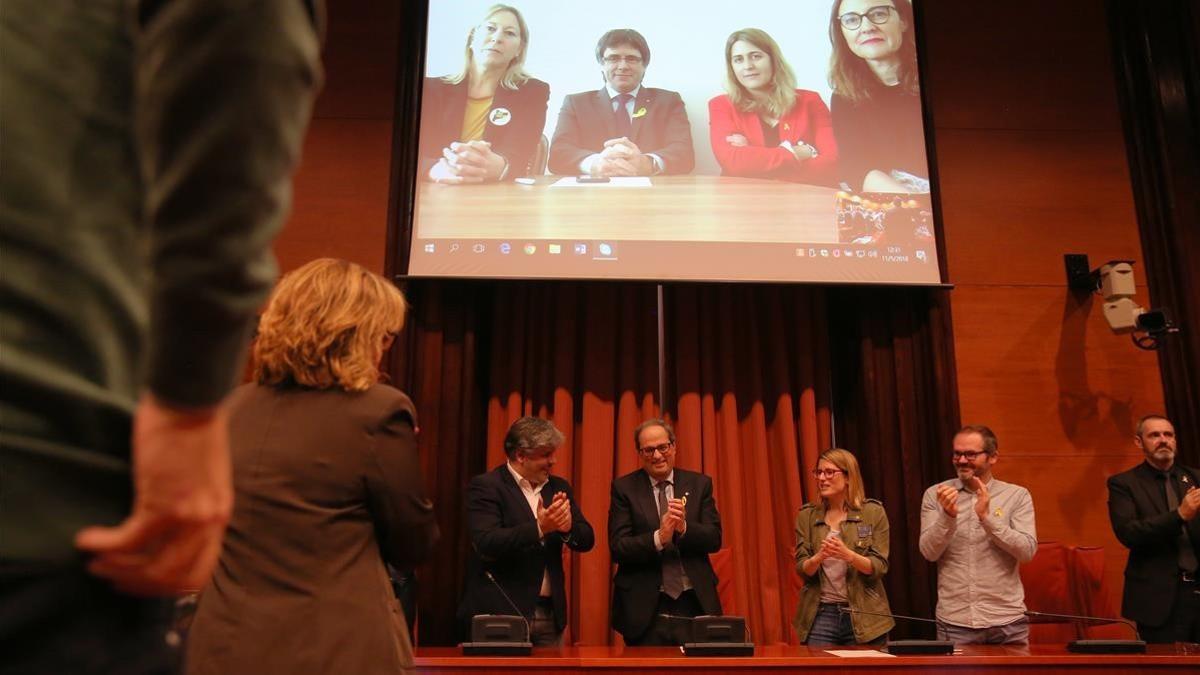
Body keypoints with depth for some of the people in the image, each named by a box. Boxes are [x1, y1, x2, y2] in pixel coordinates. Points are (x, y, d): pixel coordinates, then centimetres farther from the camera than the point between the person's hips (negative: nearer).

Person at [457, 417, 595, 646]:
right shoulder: (485, 486, -7)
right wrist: (539, 528, -28)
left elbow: (587, 540, 8)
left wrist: (568, 527, -14)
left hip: (551, 612, 5)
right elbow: (486, 544, -19)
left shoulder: (558, 487, 11)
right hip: (501, 612, -5)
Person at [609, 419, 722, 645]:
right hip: (645, 609, -2)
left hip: (695, 604, 2)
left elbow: (715, 538, 0)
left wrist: (684, 527, -19)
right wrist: (659, 538, -24)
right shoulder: (624, 488, 0)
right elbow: (617, 547, -8)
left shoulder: (700, 484, 7)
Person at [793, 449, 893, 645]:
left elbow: (879, 567, -6)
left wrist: (848, 555, -24)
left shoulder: (873, 512, -2)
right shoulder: (807, 515, 4)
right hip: (821, 615, 1)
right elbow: (802, 570, 0)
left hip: (864, 616, -1)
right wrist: (819, 557, -21)